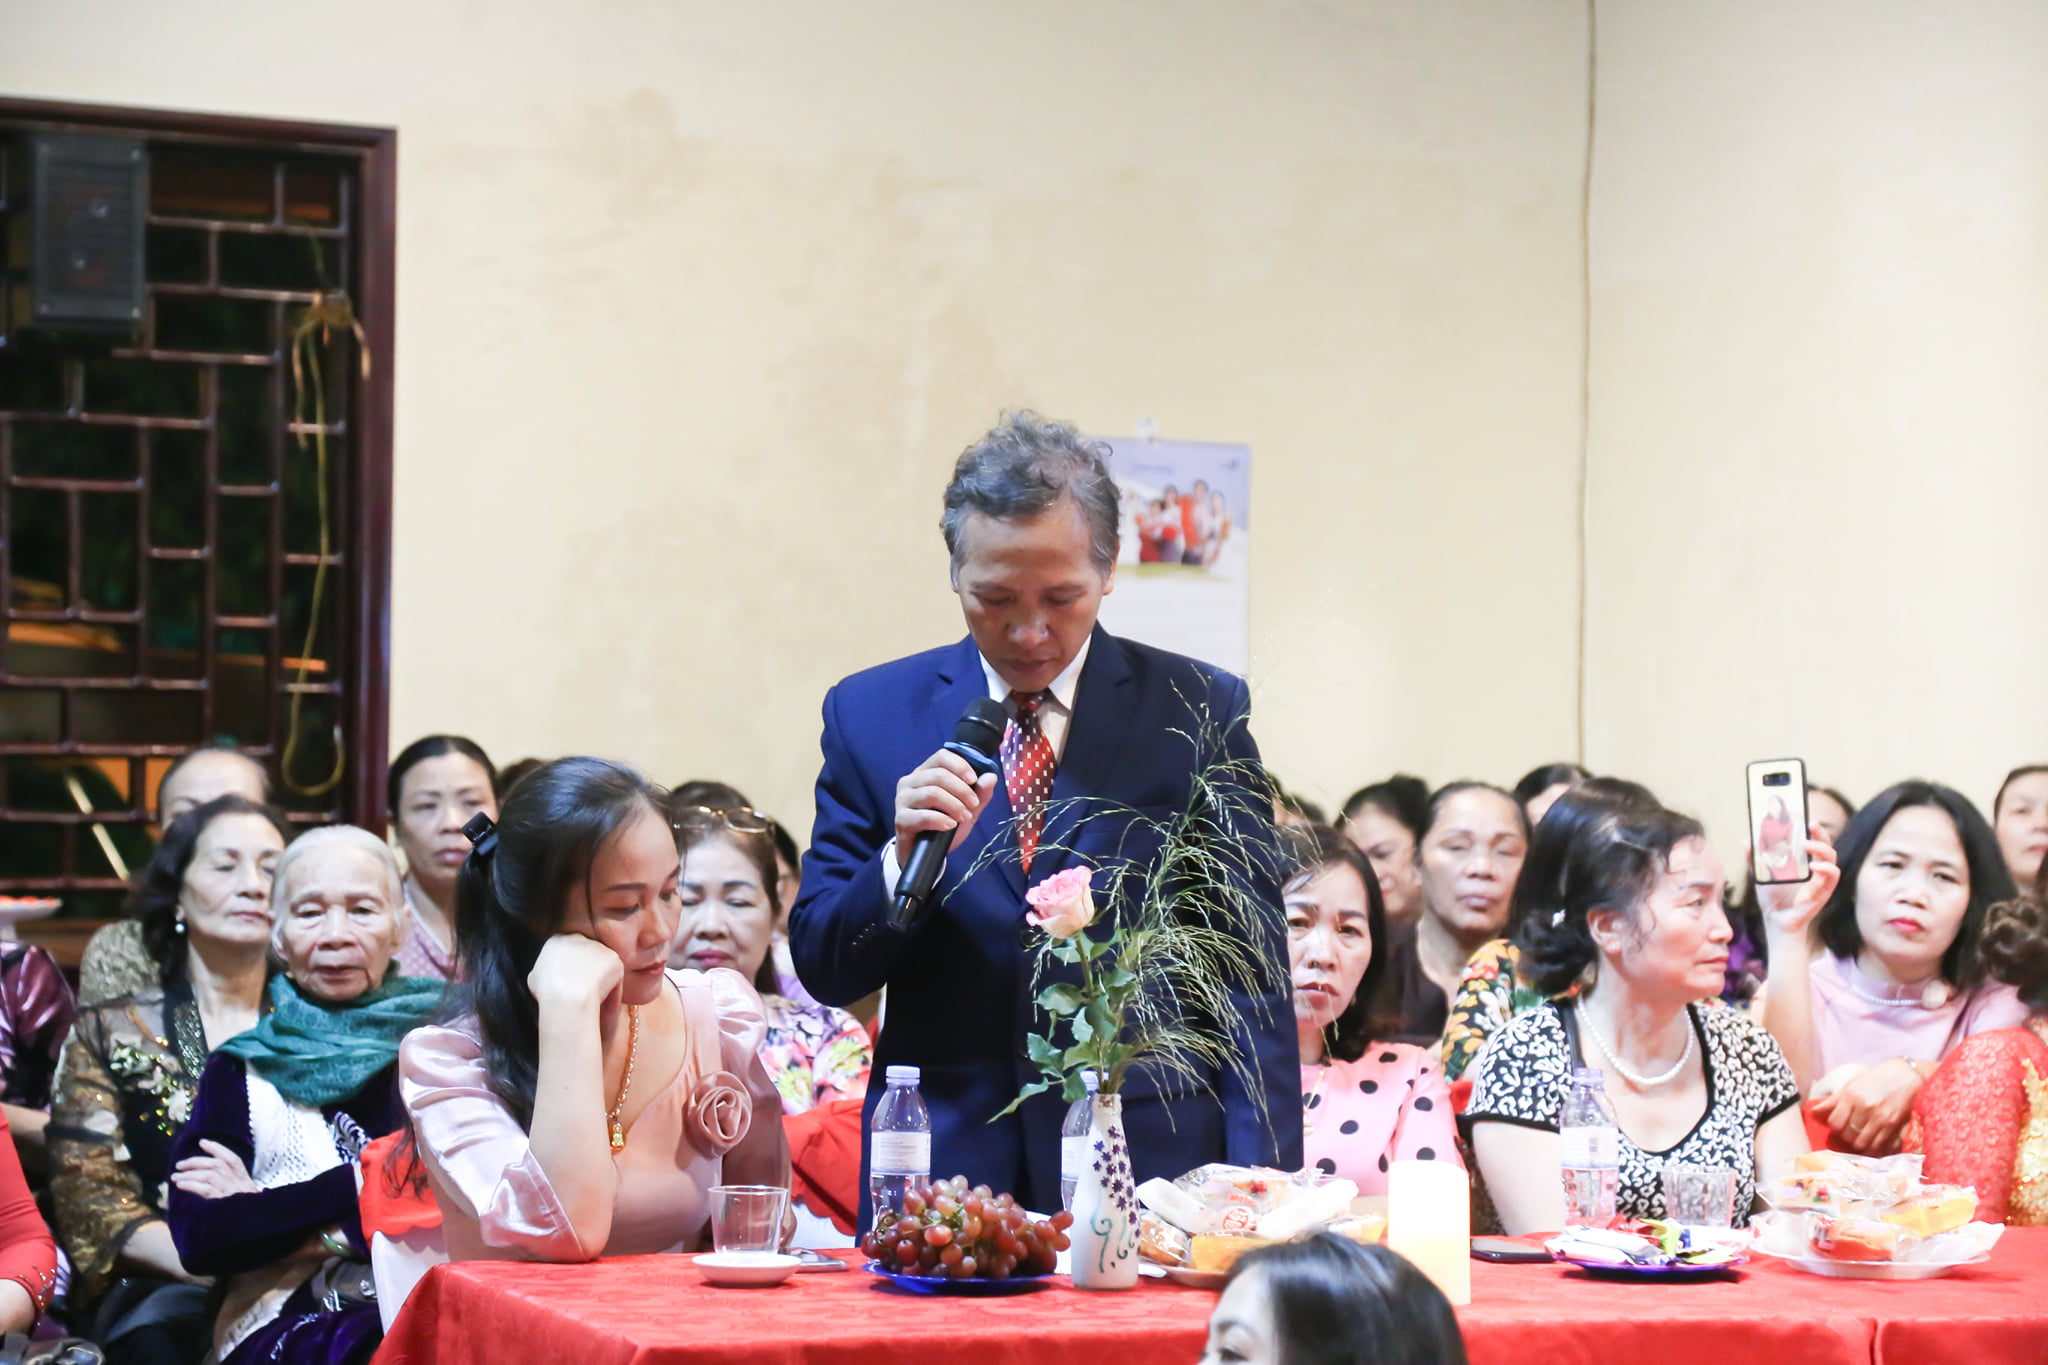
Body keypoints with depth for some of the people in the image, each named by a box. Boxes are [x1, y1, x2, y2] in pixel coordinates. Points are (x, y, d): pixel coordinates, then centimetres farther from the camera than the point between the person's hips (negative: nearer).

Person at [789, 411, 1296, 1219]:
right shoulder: (871, 713, 6)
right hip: (937, 1174, 1)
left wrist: (1256, 1191, -6)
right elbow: (823, 969, 6)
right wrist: (906, 859, -14)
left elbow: (1252, 971, 3)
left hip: (1150, 1172, -1)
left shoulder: (1199, 711, 4)